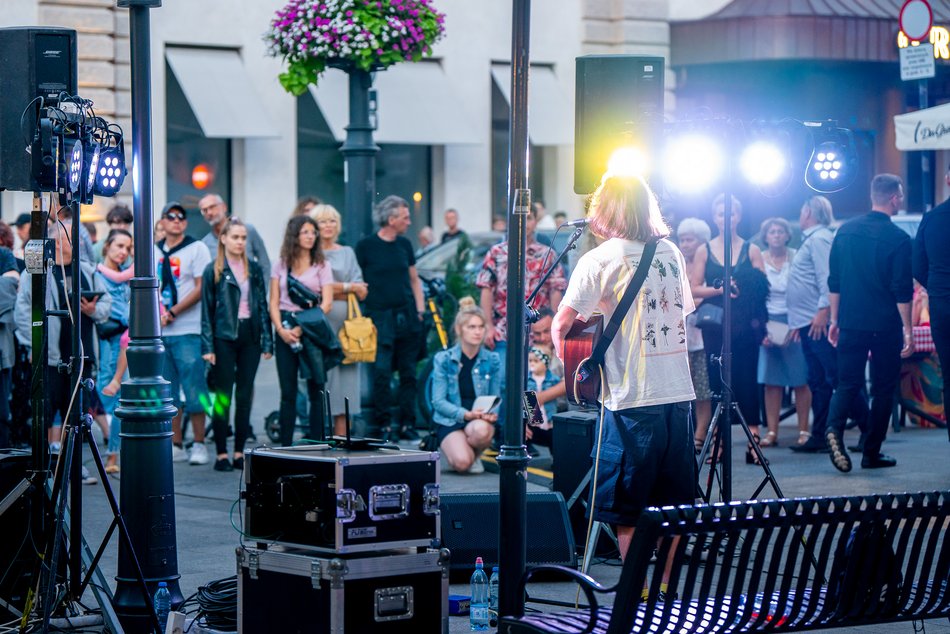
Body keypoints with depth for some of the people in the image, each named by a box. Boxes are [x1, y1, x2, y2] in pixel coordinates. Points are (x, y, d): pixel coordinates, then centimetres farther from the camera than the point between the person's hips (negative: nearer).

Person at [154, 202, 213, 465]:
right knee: (168, 391, 7)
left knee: (193, 389, -6)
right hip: (159, 332, 5)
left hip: (188, 331, -5)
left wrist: (172, 313, -13)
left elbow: (201, 288, -8)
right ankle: (176, 445, 12)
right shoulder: (154, 251, 14)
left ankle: (199, 444, 1)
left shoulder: (197, 248, -1)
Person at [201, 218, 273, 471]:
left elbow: (262, 306, 11)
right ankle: (221, 454, 3)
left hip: (250, 336, 3)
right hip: (224, 338, -3)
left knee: (245, 396, 4)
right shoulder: (213, 271, 0)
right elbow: (207, 310, 0)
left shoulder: (255, 269, 10)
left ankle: (239, 453, 10)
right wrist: (208, 347, -6)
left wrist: (267, 341, 5)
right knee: (223, 396, -1)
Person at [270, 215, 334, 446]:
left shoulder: (321, 265, 5)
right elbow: (274, 303, 8)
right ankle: (285, 446, 5)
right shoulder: (281, 266, 11)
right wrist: (280, 329, -10)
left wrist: (303, 327, -14)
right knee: (288, 392, 3)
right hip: (285, 330, 2)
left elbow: (327, 302, -4)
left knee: (316, 389, -3)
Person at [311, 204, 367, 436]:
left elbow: (361, 291, 8)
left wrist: (335, 290, -8)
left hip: (346, 322, 4)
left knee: (345, 374, 0)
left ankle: (341, 437, 1)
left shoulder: (347, 253, 17)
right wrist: (348, 287, -3)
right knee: (323, 376, -8)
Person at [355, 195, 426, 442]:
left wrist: (420, 310, 9)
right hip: (380, 317, -5)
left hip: (407, 318, 5)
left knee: (408, 373, 6)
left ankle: (407, 424, 12)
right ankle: (384, 425, -2)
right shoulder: (366, 246, -3)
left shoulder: (404, 245, 12)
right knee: (382, 372, -9)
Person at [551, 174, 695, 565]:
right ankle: (667, 588, 19)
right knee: (672, 504, 14)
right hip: (679, 393, 6)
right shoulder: (670, 252, 10)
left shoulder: (598, 261, -7)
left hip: (632, 399, -6)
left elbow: (561, 326, -6)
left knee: (628, 513, 3)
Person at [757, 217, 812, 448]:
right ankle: (772, 431, 4)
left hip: (793, 322, -2)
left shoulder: (796, 259, 0)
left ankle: (803, 430, 3)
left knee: (800, 380, -2)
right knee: (771, 381, 1)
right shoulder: (759, 260, 5)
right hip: (767, 324, 2)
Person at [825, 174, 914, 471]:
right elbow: (902, 290, -11)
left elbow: (834, 282, 9)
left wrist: (835, 319, 16)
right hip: (885, 325, -4)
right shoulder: (898, 239, -11)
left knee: (848, 383, 8)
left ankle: (834, 428, -20)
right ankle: (871, 453, 9)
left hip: (851, 322, 4)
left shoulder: (846, 231, 4)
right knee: (883, 388, 8)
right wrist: (908, 329, -5)